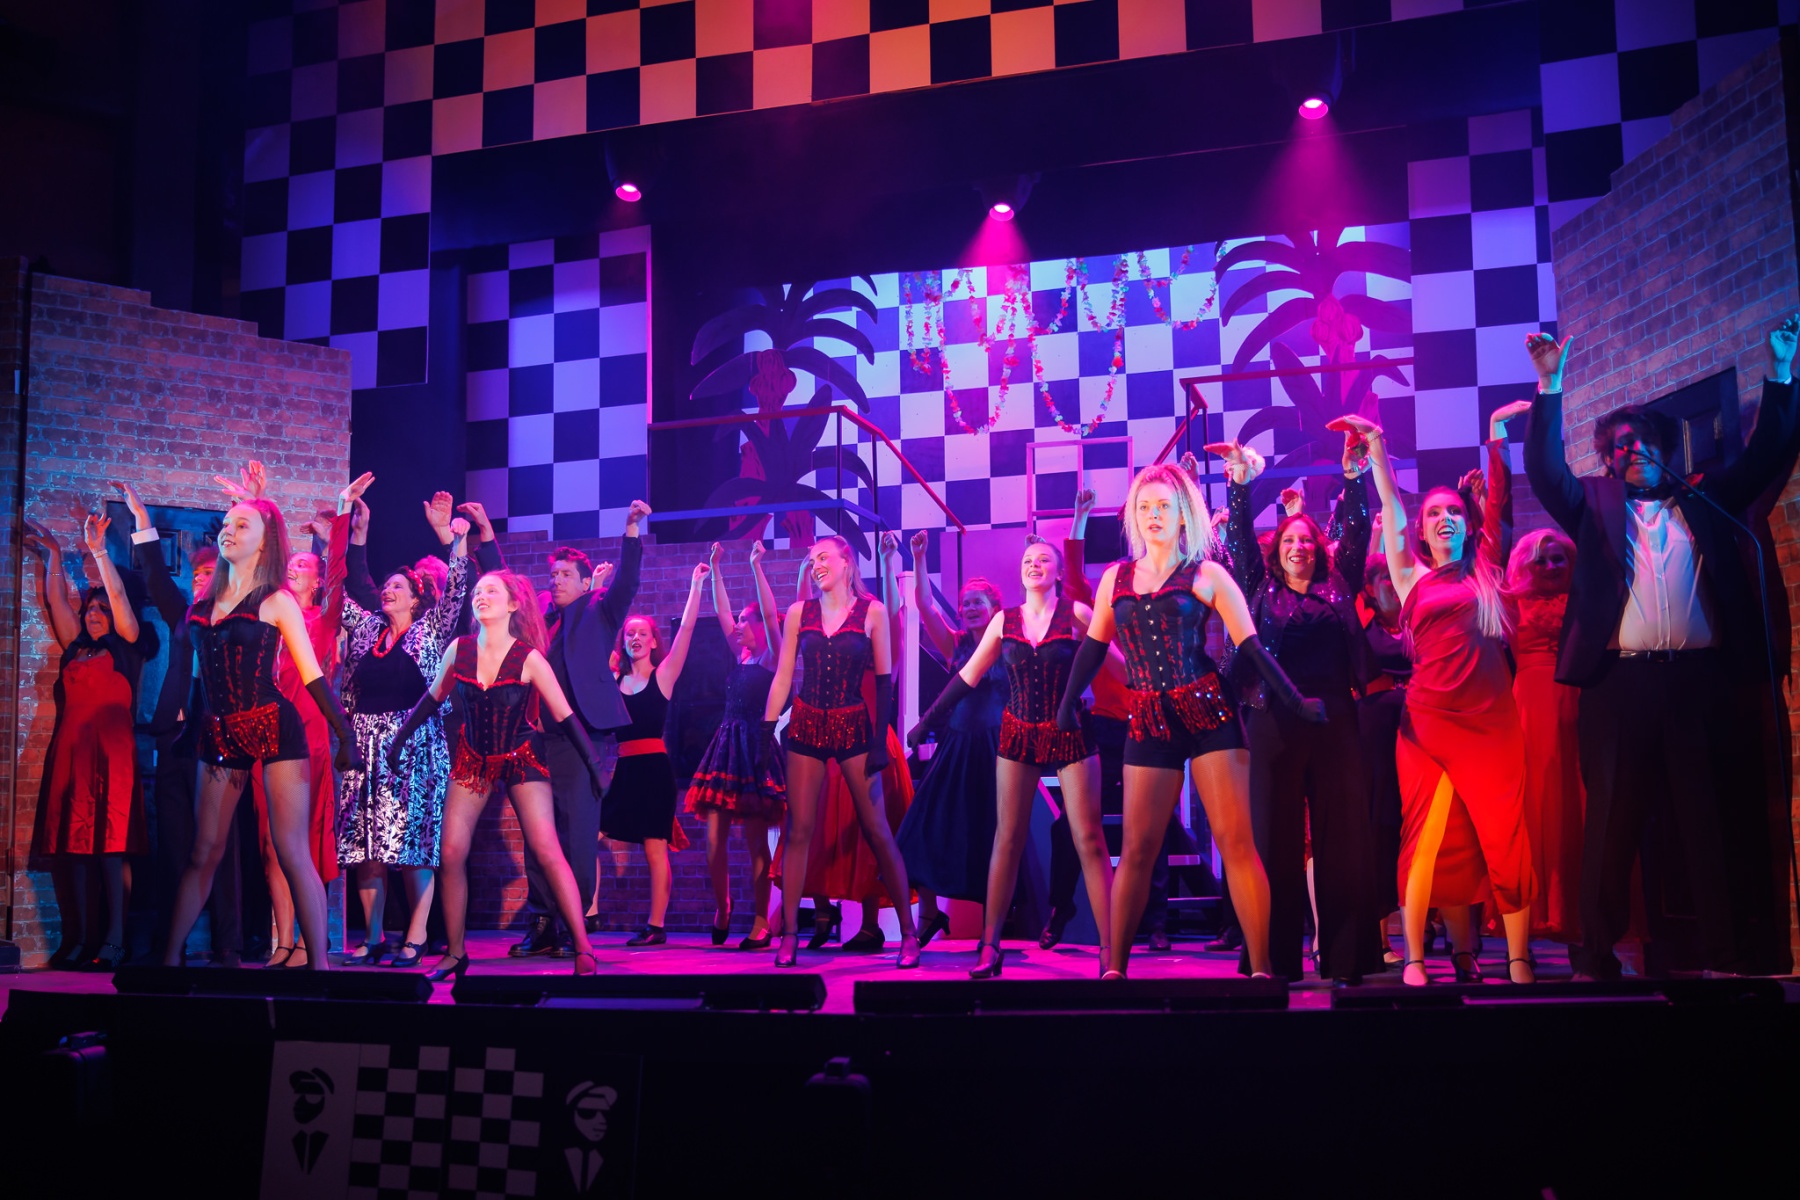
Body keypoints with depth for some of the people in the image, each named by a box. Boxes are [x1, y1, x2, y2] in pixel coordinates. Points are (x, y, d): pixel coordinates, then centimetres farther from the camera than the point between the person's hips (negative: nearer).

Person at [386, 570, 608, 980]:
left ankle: (584, 951, -9)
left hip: (522, 758, -4)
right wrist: (401, 736, 17)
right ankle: (456, 953, 12)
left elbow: (565, 716, -12)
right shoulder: (459, 650, -6)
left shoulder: (529, 658, -16)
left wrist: (595, 765, -15)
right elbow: (433, 697, 12)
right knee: (451, 854, -3)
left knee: (547, 851, -14)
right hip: (472, 760, 4)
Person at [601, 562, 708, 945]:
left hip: (655, 766, -4)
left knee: (655, 848, -4)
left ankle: (656, 926, 0)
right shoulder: (612, 678, 11)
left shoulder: (663, 675, 2)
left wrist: (696, 584, -8)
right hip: (624, 768, 4)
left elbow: (686, 628, -5)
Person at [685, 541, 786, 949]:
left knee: (755, 842, -2)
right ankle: (721, 910, 18)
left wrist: (757, 567, -16)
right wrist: (715, 569, 17)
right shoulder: (742, 657, 16)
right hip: (726, 747, 6)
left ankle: (760, 922, 4)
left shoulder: (772, 659, -1)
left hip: (755, 751, -6)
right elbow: (722, 613, 19)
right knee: (714, 838, 1)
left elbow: (770, 615, -13)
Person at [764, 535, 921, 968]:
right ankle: (789, 935, 4)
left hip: (854, 726, -2)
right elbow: (782, 677, 7)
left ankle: (909, 932, 5)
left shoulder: (872, 611, 0)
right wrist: (766, 731, -1)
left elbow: (884, 681, 0)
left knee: (876, 830, -3)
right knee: (799, 830, 0)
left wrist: (880, 741, -7)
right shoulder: (799, 612, 7)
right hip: (806, 726, 2)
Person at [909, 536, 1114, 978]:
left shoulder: (1077, 614, -3)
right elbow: (967, 677, 11)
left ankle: (1110, 949, -4)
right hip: (1018, 735, 3)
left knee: (1089, 839, -7)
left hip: (1072, 734, -3)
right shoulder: (1004, 621, 6)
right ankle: (990, 946, 8)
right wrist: (928, 720, 11)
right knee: (1007, 838, 3)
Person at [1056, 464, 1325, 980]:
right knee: (1137, 849, 3)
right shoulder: (1116, 578, 11)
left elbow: (1251, 646, 1)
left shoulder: (1206, 575, 2)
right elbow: (1093, 647, 17)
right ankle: (1114, 969, 11)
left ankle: (1261, 968, -4)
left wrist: (1297, 701, -1)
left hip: (1208, 712, -3)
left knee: (1235, 840, -7)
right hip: (1149, 724, 3)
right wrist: (1068, 703, 9)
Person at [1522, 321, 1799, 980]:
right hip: (1621, 682, -2)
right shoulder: (1595, 504, 13)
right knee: (1612, 820, -1)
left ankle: (1724, 950, 9)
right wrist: (1550, 386, -10)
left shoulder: (1701, 502, 19)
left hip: (1699, 681, 2)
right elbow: (1545, 470, -1)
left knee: (1710, 820, 4)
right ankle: (1598, 953, 2)